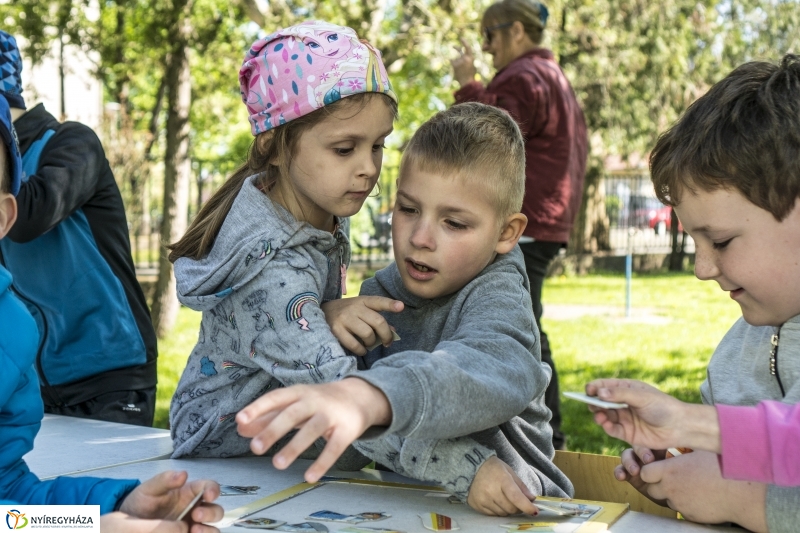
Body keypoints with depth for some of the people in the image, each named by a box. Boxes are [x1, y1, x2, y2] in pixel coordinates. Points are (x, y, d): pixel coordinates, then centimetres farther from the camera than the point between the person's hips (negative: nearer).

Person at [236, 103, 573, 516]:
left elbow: (484, 370, -36)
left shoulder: (498, 299, -13)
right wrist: (326, 315, -14)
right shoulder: (383, 290, 3)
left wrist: (365, 396, -54)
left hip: (501, 509, -4)